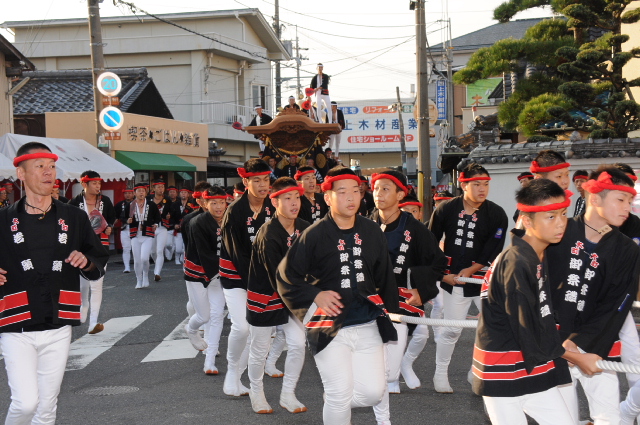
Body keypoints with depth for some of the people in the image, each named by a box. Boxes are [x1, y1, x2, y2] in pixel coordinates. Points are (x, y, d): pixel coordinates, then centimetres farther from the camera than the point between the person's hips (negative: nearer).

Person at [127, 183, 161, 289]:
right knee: (137, 260, 5)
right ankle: (139, 281, 21)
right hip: (135, 236, 2)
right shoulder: (130, 206, 3)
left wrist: (155, 224, -8)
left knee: (144, 258, -15)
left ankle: (145, 277, 12)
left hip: (148, 236, -2)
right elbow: (125, 218, 12)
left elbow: (158, 217, 11)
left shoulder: (151, 204, 1)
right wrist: (128, 221, -11)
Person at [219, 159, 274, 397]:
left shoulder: (272, 209, -2)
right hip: (235, 276, -4)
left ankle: (235, 377, 17)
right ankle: (231, 368, 10)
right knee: (241, 326, -17)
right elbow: (237, 252, -16)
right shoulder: (235, 212, -16)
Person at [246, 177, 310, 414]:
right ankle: (256, 393, 32)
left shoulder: (304, 228, -5)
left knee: (298, 344, -1)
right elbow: (278, 278, -24)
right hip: (264, 296, -5)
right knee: (259, 349, 8)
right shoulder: (268, 236, -26)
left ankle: (288, 395, 17)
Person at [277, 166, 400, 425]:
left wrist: (391, 311, 14)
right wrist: (315, 295, -13)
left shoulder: (372, 232, 5)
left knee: (373, 393, 0)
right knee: (340, 396, -3)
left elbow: (385, 277, 14)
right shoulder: (314, 235, -8)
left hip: (368, 326, 4)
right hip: (329, 328, -4)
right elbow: (285, 277, -3)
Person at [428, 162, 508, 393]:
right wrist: (442, 272, -1)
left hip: (485, 278, 1)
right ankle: (440, 374, 22)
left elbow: (494, 251, -10)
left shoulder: (496, 214, -5)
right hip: (453, 280, -1)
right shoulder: (446, 210, -4)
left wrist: (471, 270, -16)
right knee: (451, 329, 4)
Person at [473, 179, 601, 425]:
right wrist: (576, 357, -9)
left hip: (536, 372, 9)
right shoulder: (516, 264, -22)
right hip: (504, 375, -8)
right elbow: (529, 333, -20)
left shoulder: (540, 257, 7)